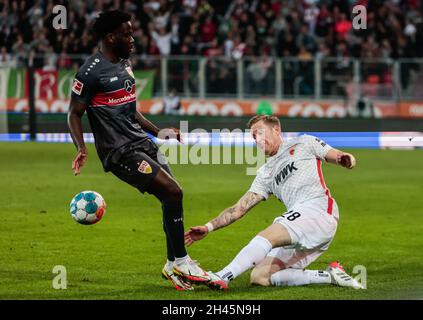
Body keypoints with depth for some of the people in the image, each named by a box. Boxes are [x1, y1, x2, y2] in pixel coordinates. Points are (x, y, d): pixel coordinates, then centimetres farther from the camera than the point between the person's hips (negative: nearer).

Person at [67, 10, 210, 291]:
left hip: (142, 142, 9)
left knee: (172, 197, 5)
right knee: (172, 191, -18)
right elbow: (74, 113, -9)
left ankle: (174, 267, 18)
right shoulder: (92, 72, -13)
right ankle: (180, 263, -6)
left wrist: (157, 132, 27)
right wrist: (81, 148, -22)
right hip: (121, 152, -9)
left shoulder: (124, 63, 15)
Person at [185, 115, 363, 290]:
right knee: (259, 277, -5)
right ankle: (330, 275, -5)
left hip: (318, 209, -7)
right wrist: (208, 228, 11)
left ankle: (221, 277, -38)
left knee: (266, 237, -29)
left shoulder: (303, 144, 14)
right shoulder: (266, 173, 26)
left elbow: (338, 157, 11)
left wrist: (346, 159, -14)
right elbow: (240, 208, 21)